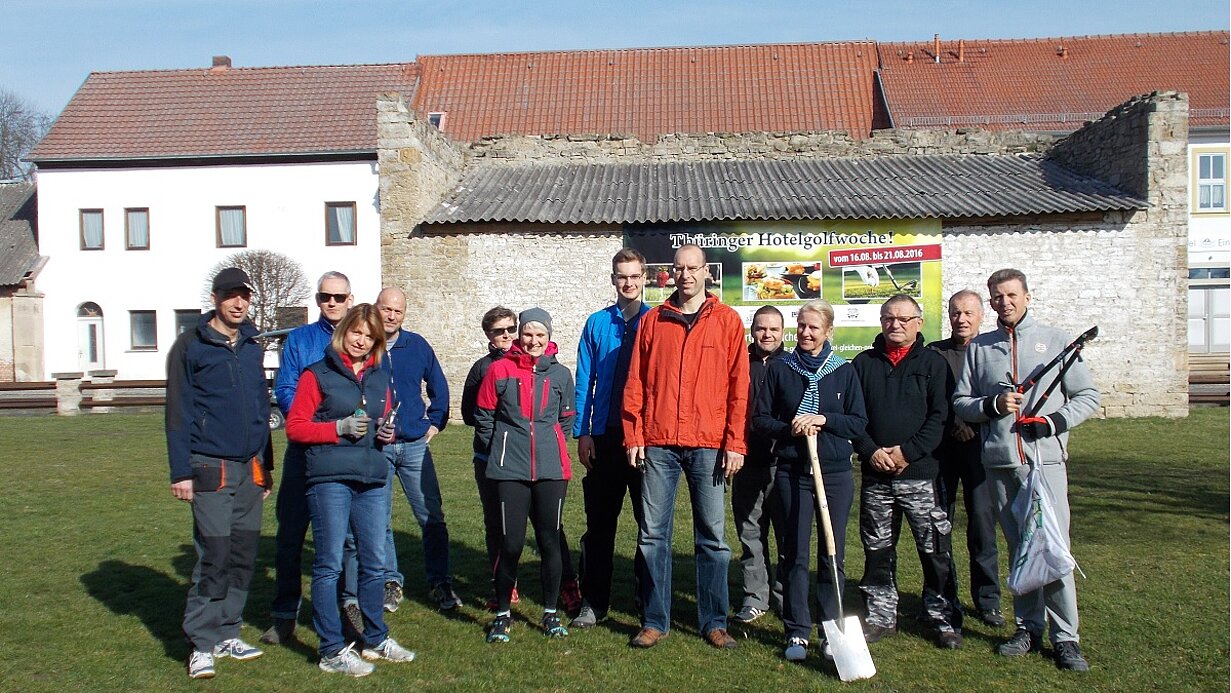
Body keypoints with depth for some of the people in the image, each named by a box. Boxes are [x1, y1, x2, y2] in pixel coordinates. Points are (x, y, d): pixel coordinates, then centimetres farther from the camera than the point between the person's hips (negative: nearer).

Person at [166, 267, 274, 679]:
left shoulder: (253, 346, 12)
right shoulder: (191, 346, -4)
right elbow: (178, 412, -6)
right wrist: (180, 471, -10)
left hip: (250, 469, 6)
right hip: (210, 469, -5)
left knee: (244, 556, 8)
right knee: (214, 556, -6)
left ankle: (227, 633, 20)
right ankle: (202, 644, 4)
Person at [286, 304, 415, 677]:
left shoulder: (380, 378, 15)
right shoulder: (318, 374, 0)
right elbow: (295, 426, -4)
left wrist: (387, 433, 2)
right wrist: (339, 428, -15)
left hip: (373, 480, 5)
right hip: (330, 481, -5)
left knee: (374, 562, 11)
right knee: (329, 565, 0)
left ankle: (376, 639, 26)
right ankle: (332, 650, 9)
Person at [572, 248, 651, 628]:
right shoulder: (597, 323, 5)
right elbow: (585, 381, 5)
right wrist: (582, 432, -1)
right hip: (605, 436, 2)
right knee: (599, 522, 7)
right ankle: (595, 601, 18)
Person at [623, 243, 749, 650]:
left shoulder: (727, 320, 5)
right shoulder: (652, 321, 10)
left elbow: (738, 385, 1)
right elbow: (635, 383, 8)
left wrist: (735, 443, -4)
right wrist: (633, 436, 1)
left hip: (708, 445, -1)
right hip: (657, 444, 2)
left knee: (712, 536, 5)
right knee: (653, 534, 5)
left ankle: (714, 623, 17)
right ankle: (654, 621, 16)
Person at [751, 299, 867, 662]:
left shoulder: (844, 370, 4)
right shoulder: (779, 369, 4)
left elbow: (859, 422, 3)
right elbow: (759, 418, 4)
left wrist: (823, 419, -13)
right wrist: (789, 429, -14)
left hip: (836, 472, 1)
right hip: (792, 472, 0)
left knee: (833, 554, 5)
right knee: (795, 554, 2)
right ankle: (797, 633, 11)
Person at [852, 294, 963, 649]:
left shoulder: (933, 363, 3)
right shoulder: (863, 363, 10)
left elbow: (939, 416, -4)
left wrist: (907, 452, -13)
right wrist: (870, 451, -7)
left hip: (919, 474, -2)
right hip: (875, 475, 3)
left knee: (935, 549, 0)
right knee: (877, 549, 9)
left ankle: (944, 619, 13)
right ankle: (880, 616, 21)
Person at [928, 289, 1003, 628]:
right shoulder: (934, 353, 9)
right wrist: (953, 424, -9)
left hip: (979, 447, -1)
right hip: (941, 447, 1)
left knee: (983, 521, 0)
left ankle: (987, 599, 13)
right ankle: (944, 597, 15)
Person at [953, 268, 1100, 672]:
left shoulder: (1055, 341, 6)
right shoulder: (979, 348, 11)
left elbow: (1088, 396, 7)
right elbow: (960, 402, 11)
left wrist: (1053, 420, -9)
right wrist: (993, 405, -8)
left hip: (1045, 459, -2)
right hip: (1000, 462, 2)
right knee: (1018, 548, 9)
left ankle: (1065, 636, 3)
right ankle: (1028, 629, 19)